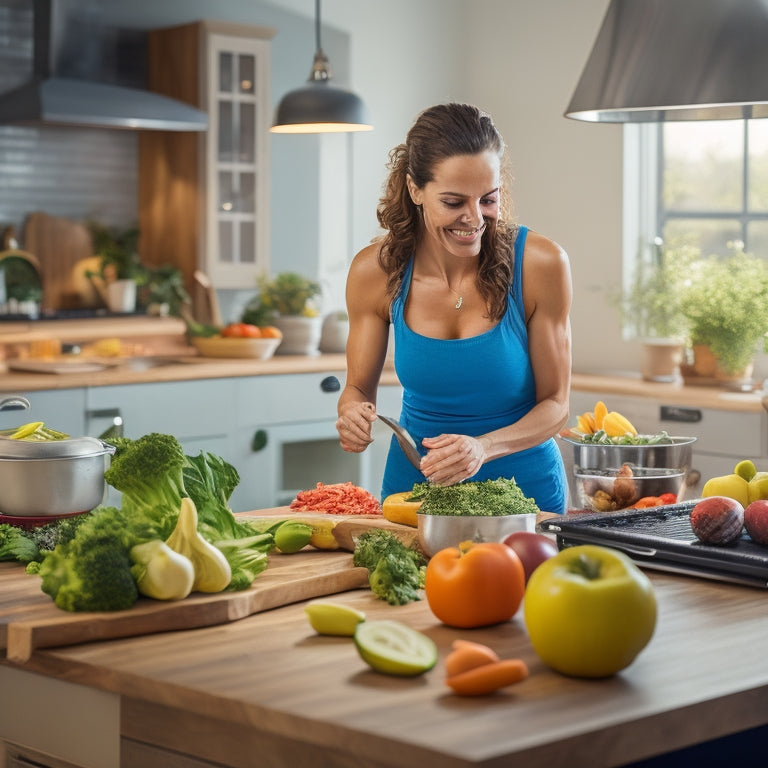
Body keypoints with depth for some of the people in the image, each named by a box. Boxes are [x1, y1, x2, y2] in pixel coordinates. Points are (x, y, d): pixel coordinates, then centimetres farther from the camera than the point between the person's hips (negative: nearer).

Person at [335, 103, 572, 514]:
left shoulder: (540, 264, -13)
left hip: (524, 487, -1)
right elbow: (359, 387, 6)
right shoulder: (375, 270, -8)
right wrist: (353, 415, -17)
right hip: (413, 486, 2)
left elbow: (555, 403, -7)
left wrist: (484, 448, -24)